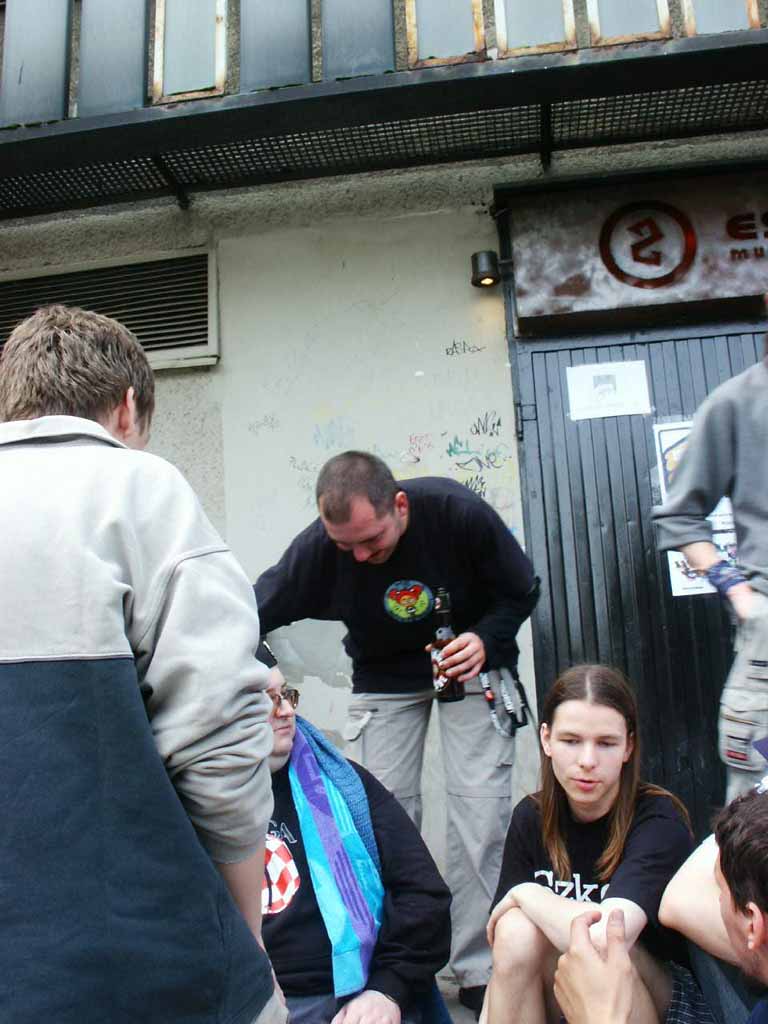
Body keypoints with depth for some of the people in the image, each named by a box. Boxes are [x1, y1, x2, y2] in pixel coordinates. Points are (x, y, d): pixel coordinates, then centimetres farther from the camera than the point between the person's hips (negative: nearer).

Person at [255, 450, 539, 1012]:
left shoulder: (460, 513, -28)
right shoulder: (317, 546, -24)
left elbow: (522, 592, -12)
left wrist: (485, 639, -29)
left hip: (469, 661, -1)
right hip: (383, 678, 2)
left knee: (481, 810, -7)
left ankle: (480, 971, 9)